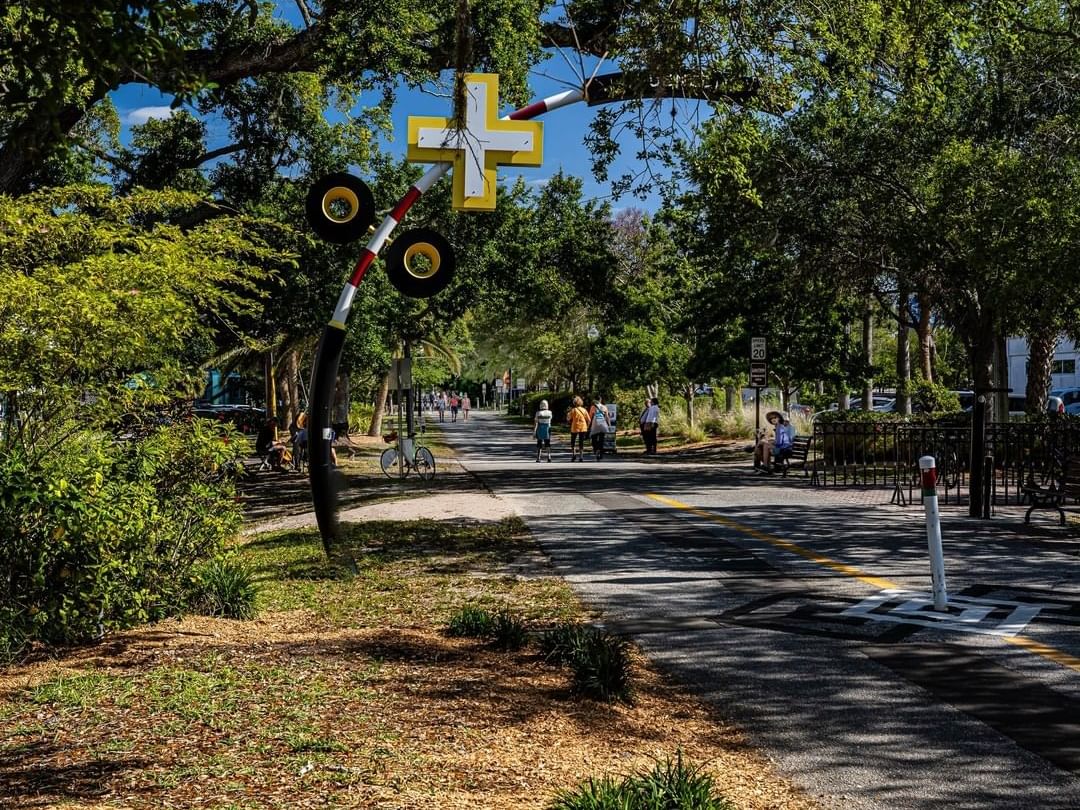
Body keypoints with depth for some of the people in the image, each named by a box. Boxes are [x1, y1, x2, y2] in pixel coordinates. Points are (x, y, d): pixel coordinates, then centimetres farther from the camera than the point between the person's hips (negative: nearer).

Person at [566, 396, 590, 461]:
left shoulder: (573, 410, -9)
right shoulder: (584, 410, 1)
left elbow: (568, 419, -5)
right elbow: (588, 420, 2)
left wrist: (568, 414, 13)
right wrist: (587, 427, 14)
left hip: (575, 428, -3)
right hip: (583, 428, 3)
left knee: (573, 442, 14)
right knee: (581, 443, 8)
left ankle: (573, 454, 3)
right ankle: (581, 456, 3)